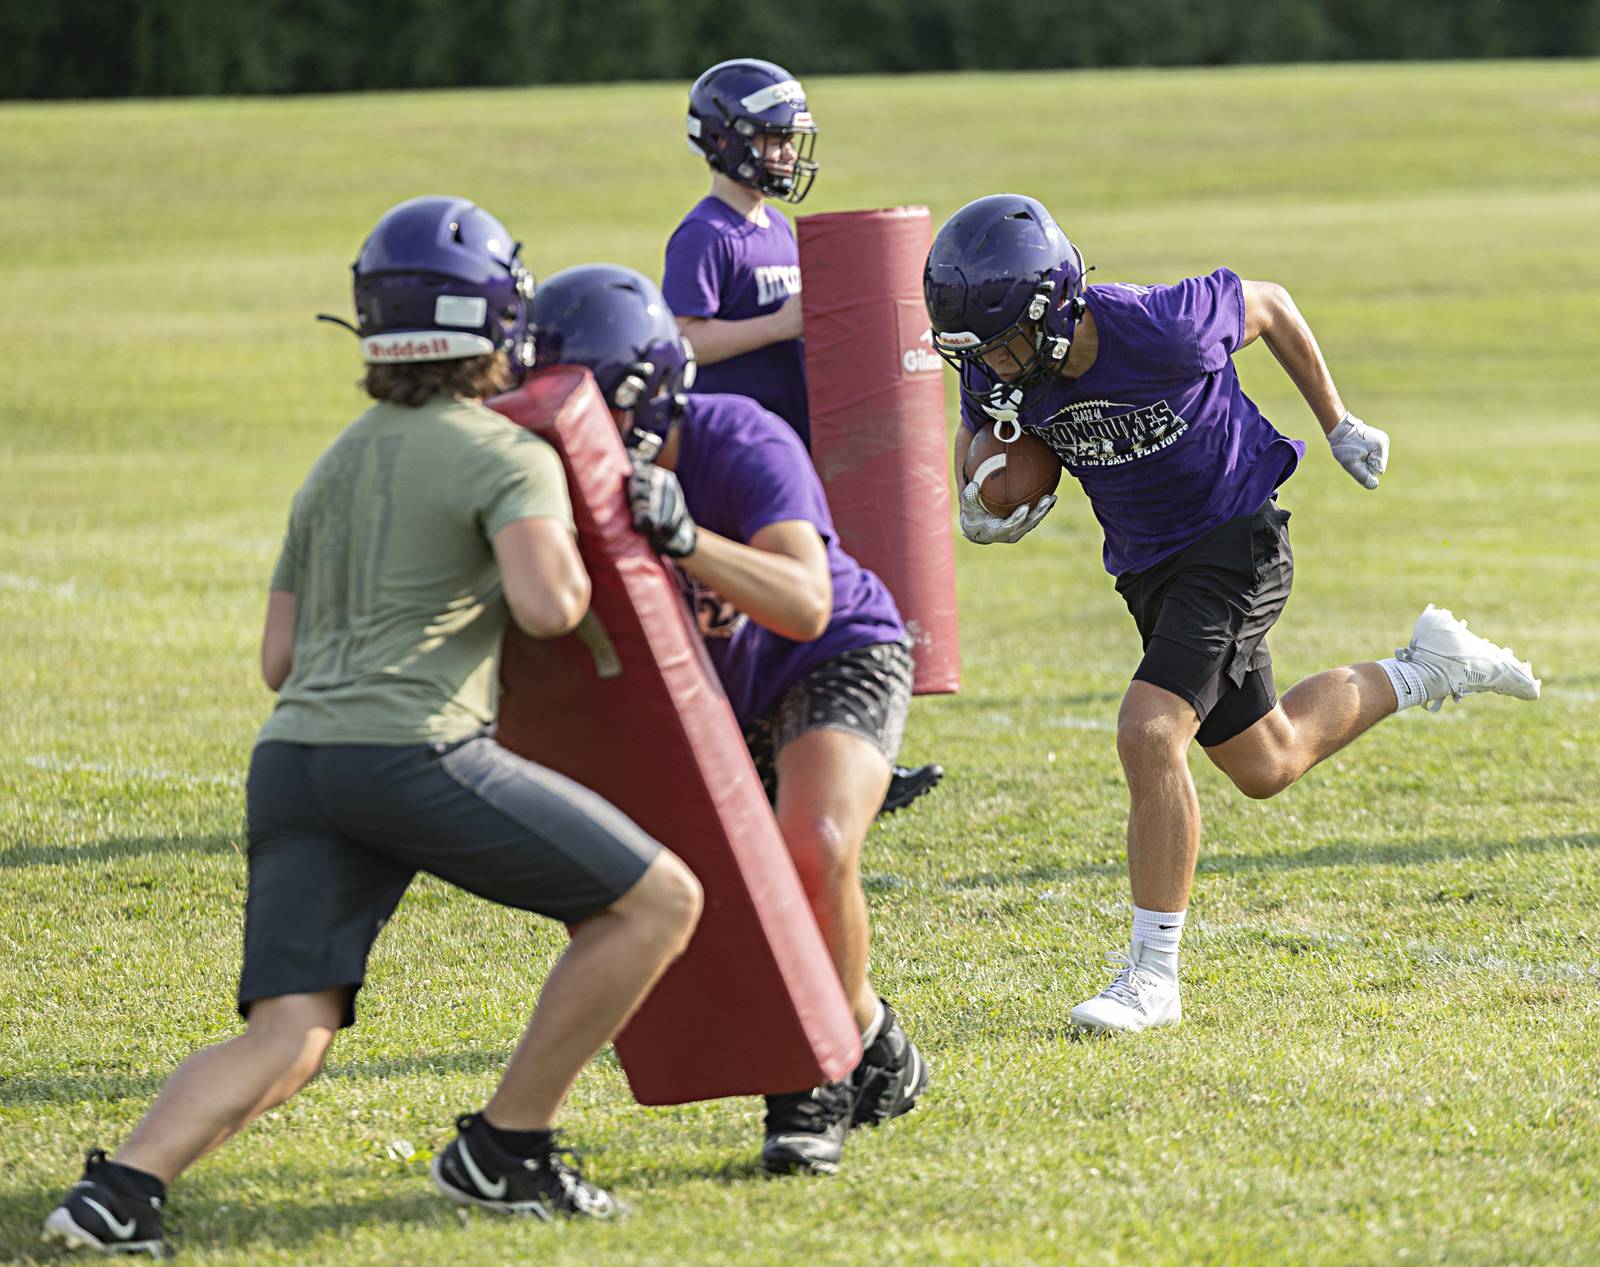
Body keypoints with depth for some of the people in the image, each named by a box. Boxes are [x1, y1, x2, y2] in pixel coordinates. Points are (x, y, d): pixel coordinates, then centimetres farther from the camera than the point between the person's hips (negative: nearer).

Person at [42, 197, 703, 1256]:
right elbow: (546, 605, -17)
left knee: (286, 1040, 0)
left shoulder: (337, 465, 25)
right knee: (660, 901, 5)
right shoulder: (508, 456, 2)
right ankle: (505, 1149, 8)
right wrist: (571, 569, 6)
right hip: (413, 749, -7)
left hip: (292, 756, 7)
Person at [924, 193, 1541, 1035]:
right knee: (1263, 767, 19)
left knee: (1150, 735, -23)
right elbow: (979, 436, 8)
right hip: (1147, 567, 7)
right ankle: (1426, 671, 42)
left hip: (1232, 541, -7)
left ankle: (1152, 974, -14)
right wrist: (977, 507, -15)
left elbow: (1268, 307, -10)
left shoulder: (1161, 330, -30)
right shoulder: (999, 371, -16)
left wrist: (1339, 426, 2)